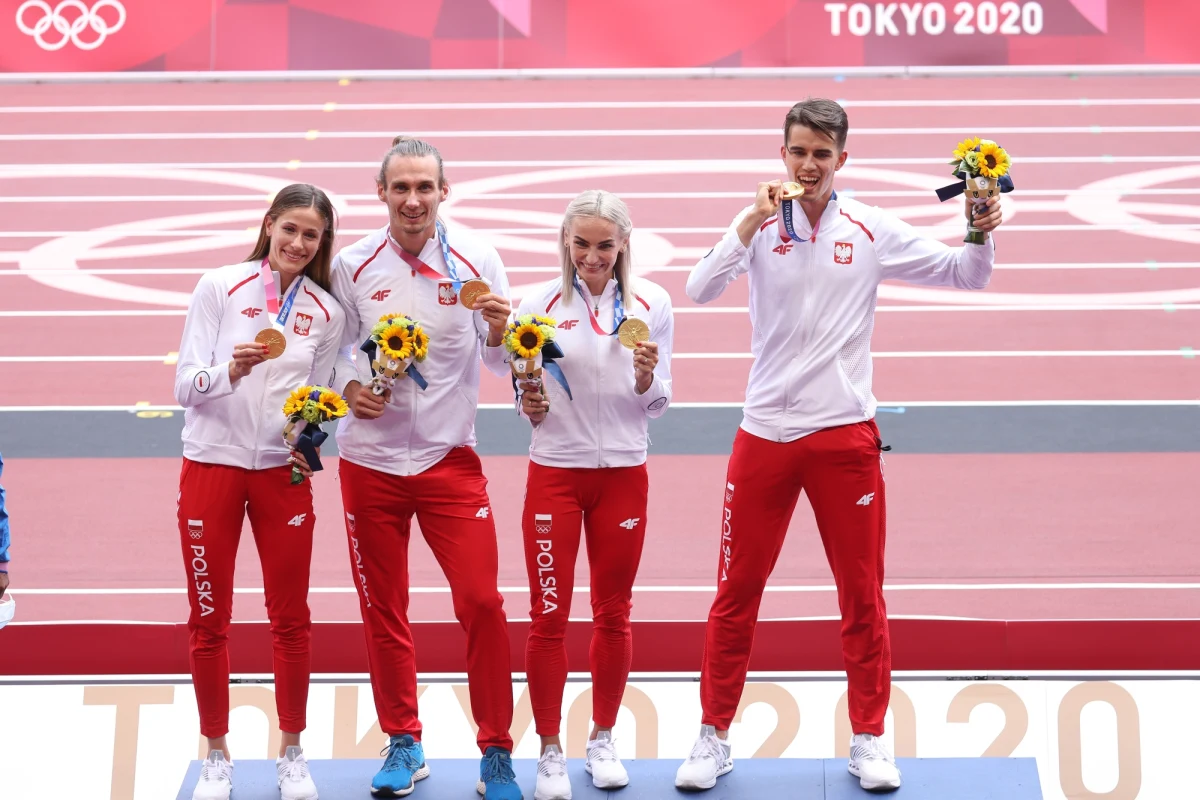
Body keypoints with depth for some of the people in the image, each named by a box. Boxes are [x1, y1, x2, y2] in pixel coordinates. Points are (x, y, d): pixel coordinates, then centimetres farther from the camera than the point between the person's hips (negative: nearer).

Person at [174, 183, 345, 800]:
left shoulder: (326, 311, 4)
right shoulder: (220, 287, -4)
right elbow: (185, 385, -8)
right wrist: (231, 368, -27)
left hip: (284, 472, 2)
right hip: (212, 465, -2)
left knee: (291, 620, 6)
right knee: (209, 621, 5)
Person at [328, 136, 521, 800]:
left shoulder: (476, 259, -3)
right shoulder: (352, 266, -1)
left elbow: (500, 361, 1)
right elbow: (335, 345, 11)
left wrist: (498, 329, -20)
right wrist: (349, 387, -9)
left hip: (450, 456, -1)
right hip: (370, 458, 1)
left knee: (482, 603, -8)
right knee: (382, 610, 7)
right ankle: (403, 745, 24)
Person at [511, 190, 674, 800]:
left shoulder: (651, 303, -1)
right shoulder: (539, 304, -3)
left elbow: (656, 405, 3)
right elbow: (527, 398, 4)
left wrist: (646, 377, -18)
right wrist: (530, 404, -18)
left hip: (623, 472, 1)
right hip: (554, 472, -1)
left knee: (613, 613, 10)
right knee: (548, 615, -1)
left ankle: (603, 740, 25)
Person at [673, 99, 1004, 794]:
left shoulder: (872, 231, 2)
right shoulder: (759, 225, 1)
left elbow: (964, 275, 7)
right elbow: (701, 289, -13)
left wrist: (981, 233, -13)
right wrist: (754, 220, -22)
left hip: (846, 435, 0)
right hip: (766, 433, 0)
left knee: (863, 597, 5)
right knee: (735, 595, 5)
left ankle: (869, 741, 17)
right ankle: (715, 737, 16)